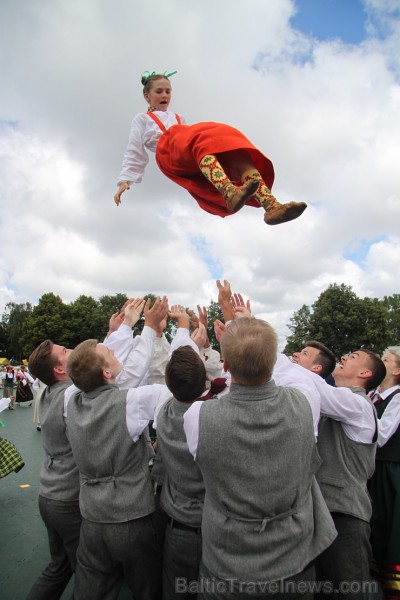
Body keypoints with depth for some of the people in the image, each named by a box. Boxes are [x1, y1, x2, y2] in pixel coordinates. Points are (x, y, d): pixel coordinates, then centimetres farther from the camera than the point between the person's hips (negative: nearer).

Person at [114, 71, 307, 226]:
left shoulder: (179, 119, 43)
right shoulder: (141, 119, 32)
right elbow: (134, 153, 19)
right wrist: (125, 181, 3)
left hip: (195, 162, 4)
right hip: (168, 151, -4)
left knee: (228, 138, -27)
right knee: (201, 139, -37)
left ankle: (272, 207, -49)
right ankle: (230, 193, -65)